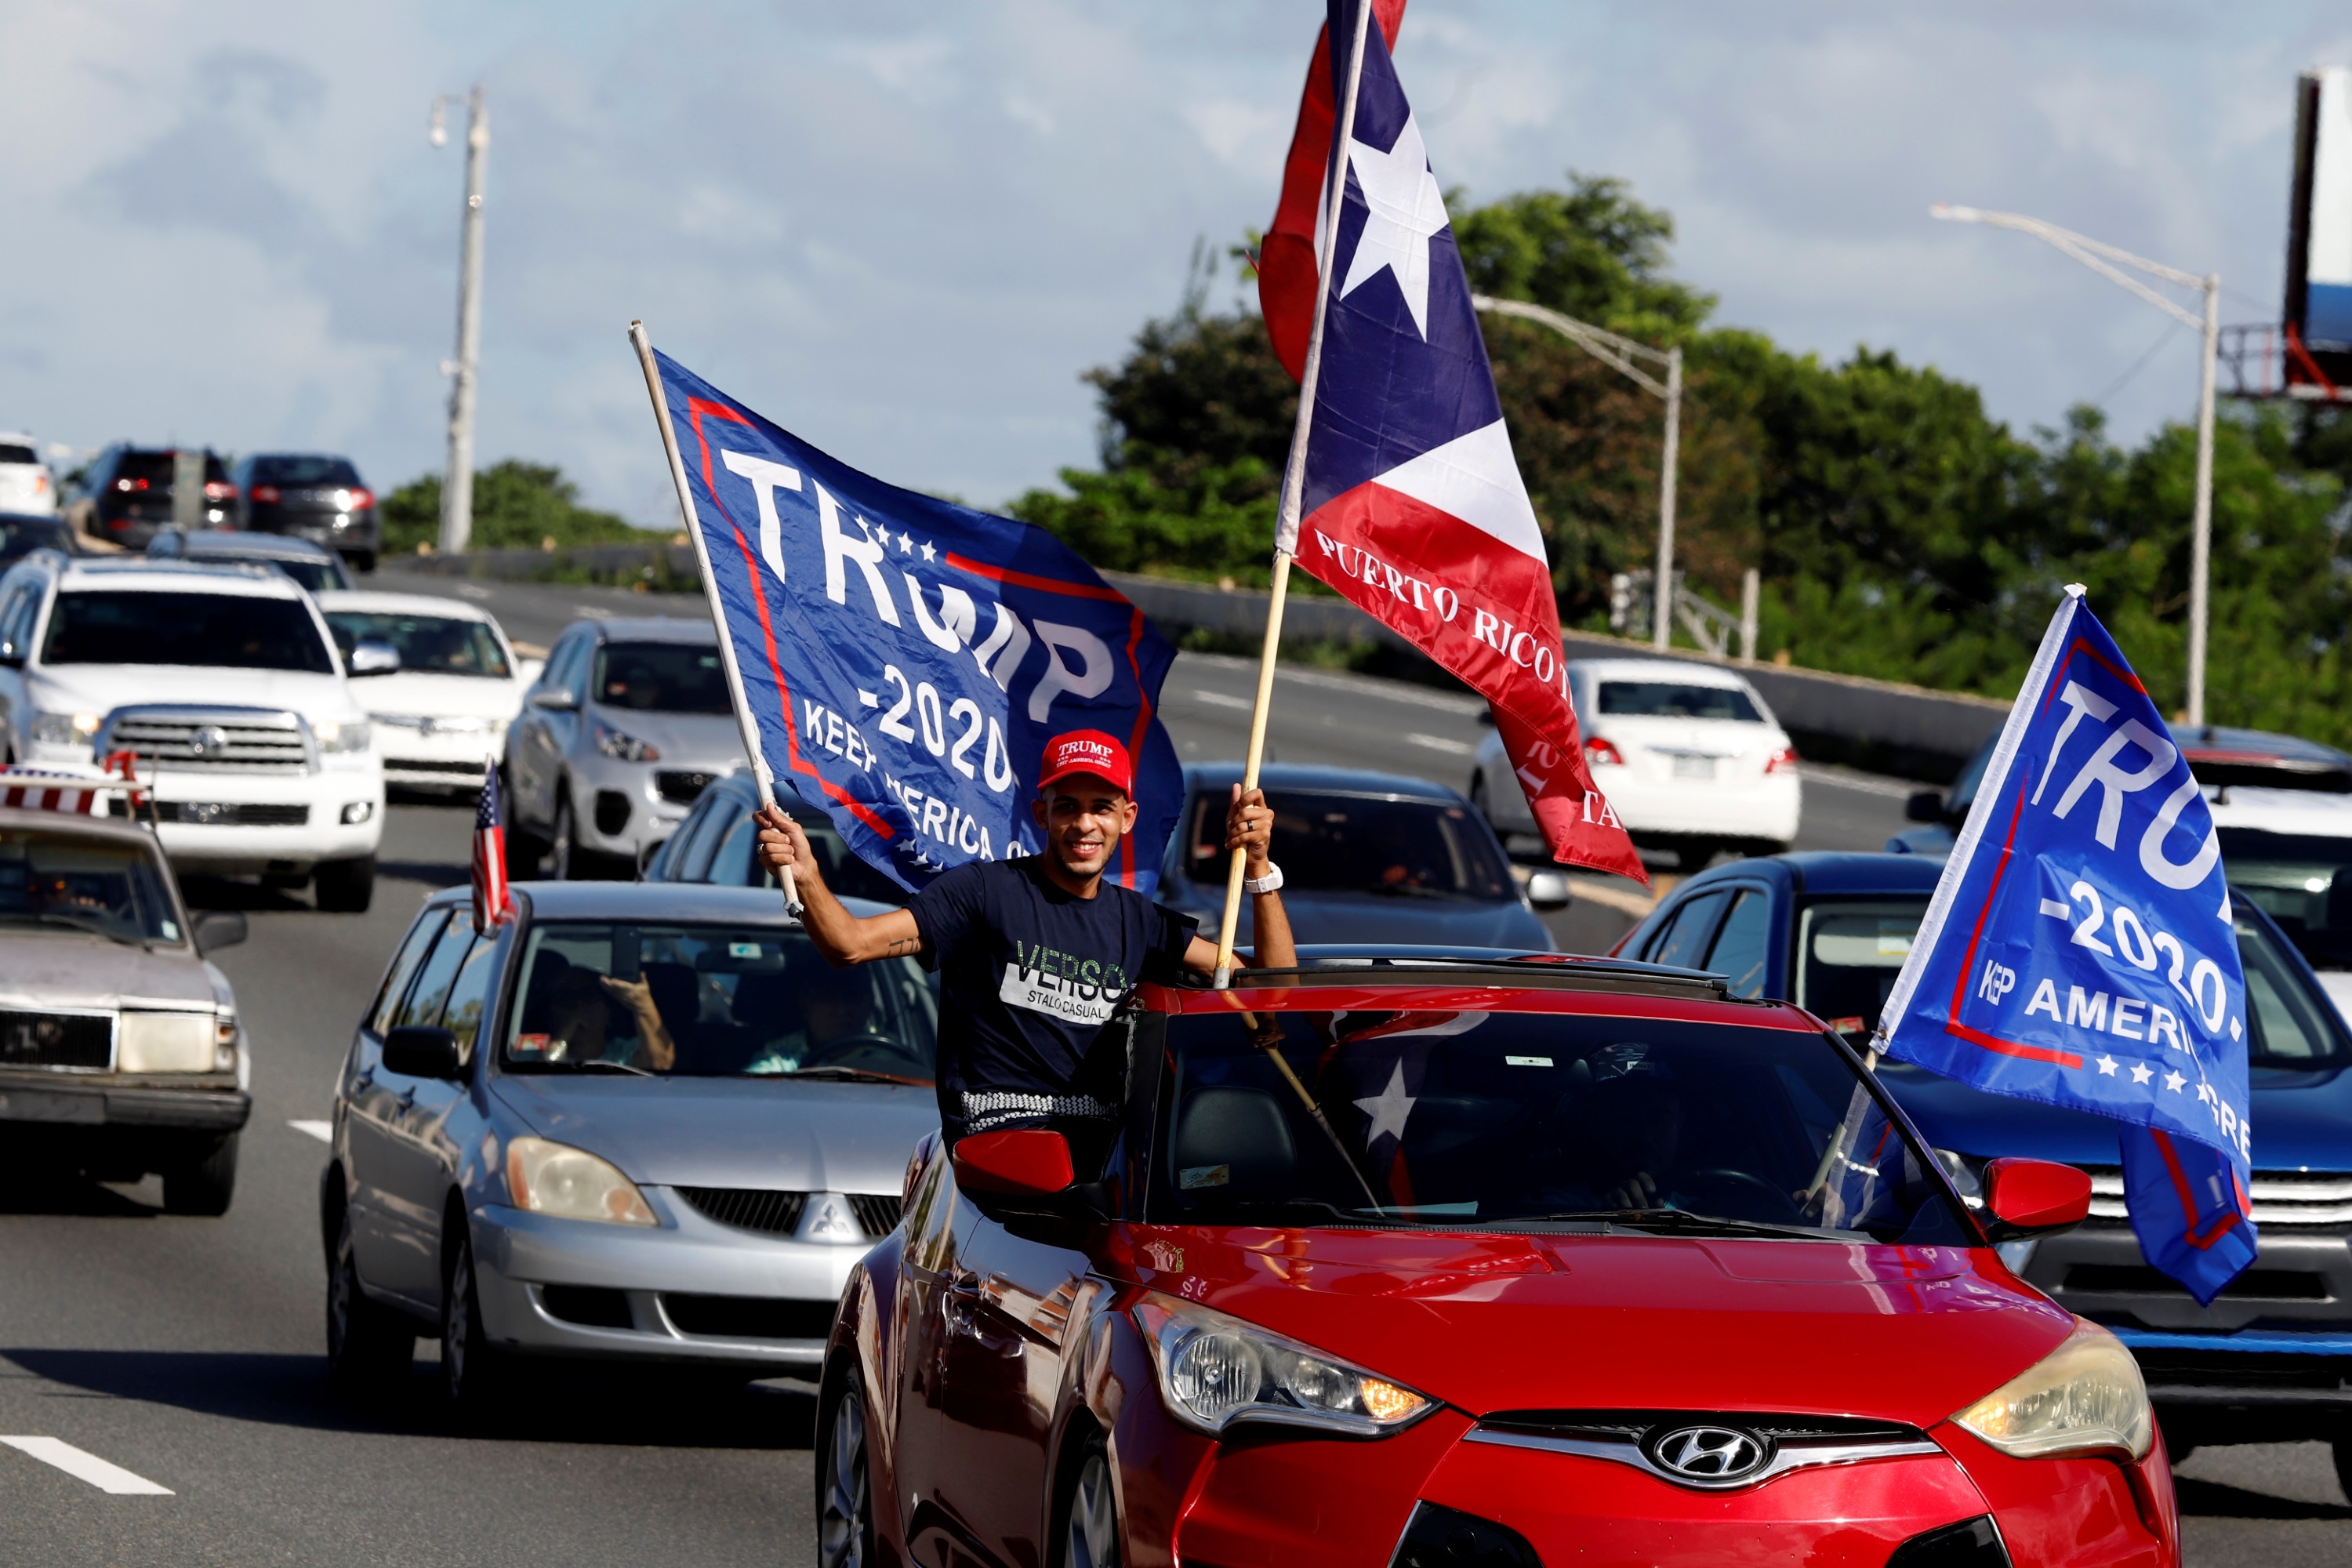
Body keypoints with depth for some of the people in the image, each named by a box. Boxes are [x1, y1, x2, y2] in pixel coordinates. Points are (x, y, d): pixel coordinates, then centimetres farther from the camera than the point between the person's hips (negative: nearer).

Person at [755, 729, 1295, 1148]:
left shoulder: (1138, 920, 18)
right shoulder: (987, 890, 2)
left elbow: (1274, 979, 15)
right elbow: (849, 943, -5)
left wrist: (1257, 866, 2)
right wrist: (804, 875, -26)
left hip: (1107, 1142, 6)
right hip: (1000, 1135, -5)